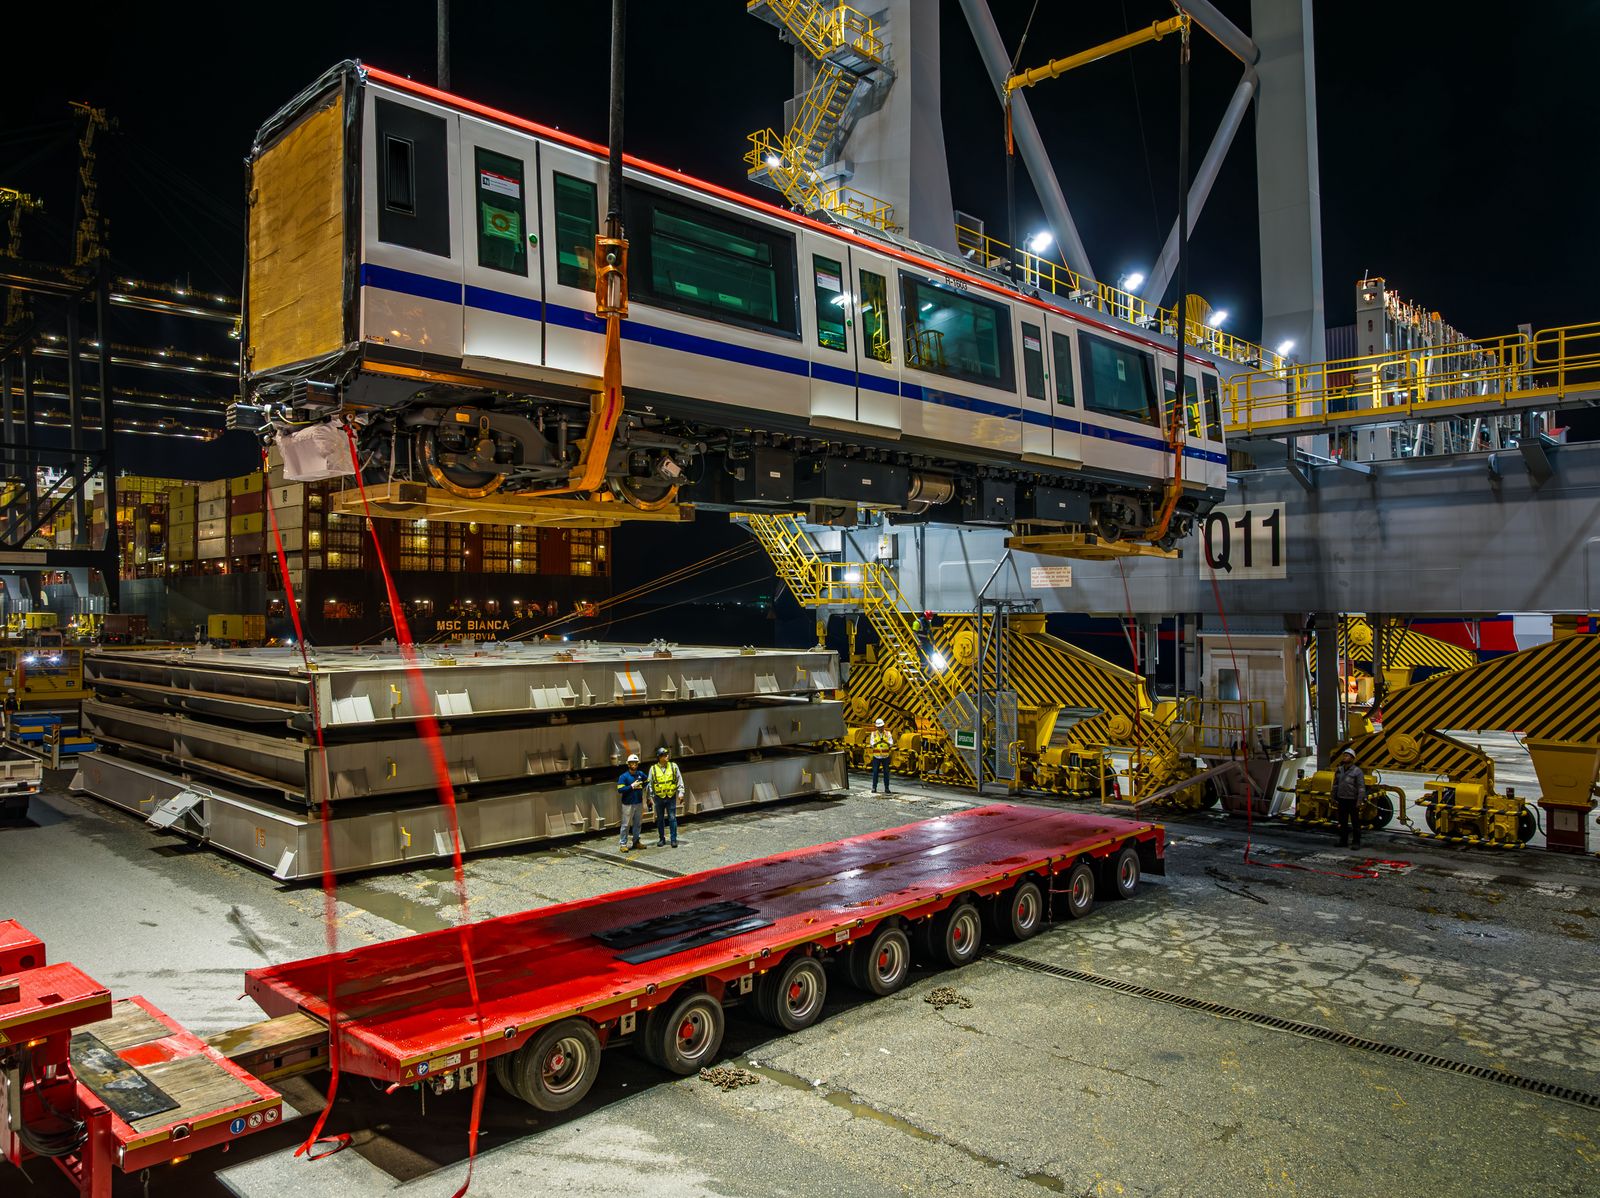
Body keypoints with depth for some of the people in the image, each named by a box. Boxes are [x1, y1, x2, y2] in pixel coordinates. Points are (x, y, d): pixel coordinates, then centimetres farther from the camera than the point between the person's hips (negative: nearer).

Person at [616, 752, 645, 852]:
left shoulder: (640, 774, 7)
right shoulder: (624, 776, -8)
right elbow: (620, 790, -15)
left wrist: (643, 786, 6)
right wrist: (632, 786, -19)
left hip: (639, 803, 5)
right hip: (628, 804, -5)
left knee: (637, 824, 13)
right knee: (625, 825, -3)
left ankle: (636, 841, 26)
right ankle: (623, 844, 3)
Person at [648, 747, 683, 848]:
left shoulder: (673, 766, 0)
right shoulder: (653, 769, -2)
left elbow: (679, 779, 4)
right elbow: (650, 783, 4)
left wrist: (680, 791, -3)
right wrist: (650, 796, 2)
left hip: (671, 797, 0)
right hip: (659, 797, 1)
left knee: (672, 818, -2)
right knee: (660, 819, 10)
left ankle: (674, 839, 5)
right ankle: (661, 839, 22)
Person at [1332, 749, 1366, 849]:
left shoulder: (1357, 771, -9)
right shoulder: (1339, 770, 9)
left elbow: (1361, 787, -12)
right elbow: (1335, 785, 16)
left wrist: (1359, 801, -17)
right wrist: (1334, 798, 13)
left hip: (1353, 800, -6)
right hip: (1342, 800, 6)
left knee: (1355, 822, 2)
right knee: (1342, 822, 12)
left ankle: (1356, 842, 8)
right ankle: (1343, 840, 20)